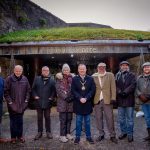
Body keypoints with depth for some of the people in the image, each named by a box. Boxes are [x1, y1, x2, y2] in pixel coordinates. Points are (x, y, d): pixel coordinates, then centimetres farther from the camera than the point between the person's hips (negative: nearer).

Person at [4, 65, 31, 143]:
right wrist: (10, 102, -10)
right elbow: (6, 92, -6)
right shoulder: (9, 79, -7)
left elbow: (28, 90, 7)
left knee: (20, 121, 13)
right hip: (12, 105, -2)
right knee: (13, 121, 7)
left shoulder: (25, 79, 2)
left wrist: (26, 100, 1)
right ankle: (13, 137, 22)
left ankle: (20, 136, 27)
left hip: (21, 105, 3)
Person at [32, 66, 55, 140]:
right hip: (39, 102, 1)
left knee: (47, 117, 9)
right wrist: (35, 96, -5)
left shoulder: (51, 80, 2)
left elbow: (53, 90, 5)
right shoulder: (37, 79, 4)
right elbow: (33, 89, 7)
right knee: (39, 118, 10)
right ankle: (40, 132, 22)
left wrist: (51, 97, -6)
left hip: (47, 102, -1)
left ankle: (48, 132, 22)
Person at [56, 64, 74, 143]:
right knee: (63, 119, -1)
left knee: (69, 118, 10)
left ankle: (68, 133, 24)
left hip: (70, 101, 3)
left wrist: (71, 96, -11)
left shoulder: (72, 78, 9)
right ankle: (62, 135, 10)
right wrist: (65, 97, -16)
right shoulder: (59, 78, 1)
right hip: (62, 101, -3)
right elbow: (58, 89, -8)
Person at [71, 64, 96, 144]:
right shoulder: (74, 79, 2)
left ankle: (88, 136, 23)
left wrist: (86, 98, -14)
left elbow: (93, 90, -3)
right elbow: (73, 90, -4)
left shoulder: (90, 79, 3)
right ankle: (77, 137, 20)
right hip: (78, 103, -1)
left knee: (87, 121, 11)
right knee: (78, 121, 8)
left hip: (87, 103, 1)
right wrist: (80, 98, -16)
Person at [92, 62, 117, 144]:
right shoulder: (93, 76, 6)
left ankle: (112, 135, 15)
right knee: (98, 118, 9)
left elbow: (113, 87, 1)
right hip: (97, 100, 2)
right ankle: (101, 134, 22)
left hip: (107, 100, -1)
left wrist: (113, 98, -8)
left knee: (110, 118, 2)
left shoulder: (110, 75, 5)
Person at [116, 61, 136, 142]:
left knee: (130, 118, 4)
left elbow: (133, 85, -9)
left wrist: (125, 92, -19)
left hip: (129, 99, -2)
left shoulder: (132, 75, 5)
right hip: (120, 100, 3)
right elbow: (115, 85, -1)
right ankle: (123, 132, 25)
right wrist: (119, 92, -17)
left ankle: (130, 134, 16)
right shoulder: (117, 75, 10)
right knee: (121, 118, 11)